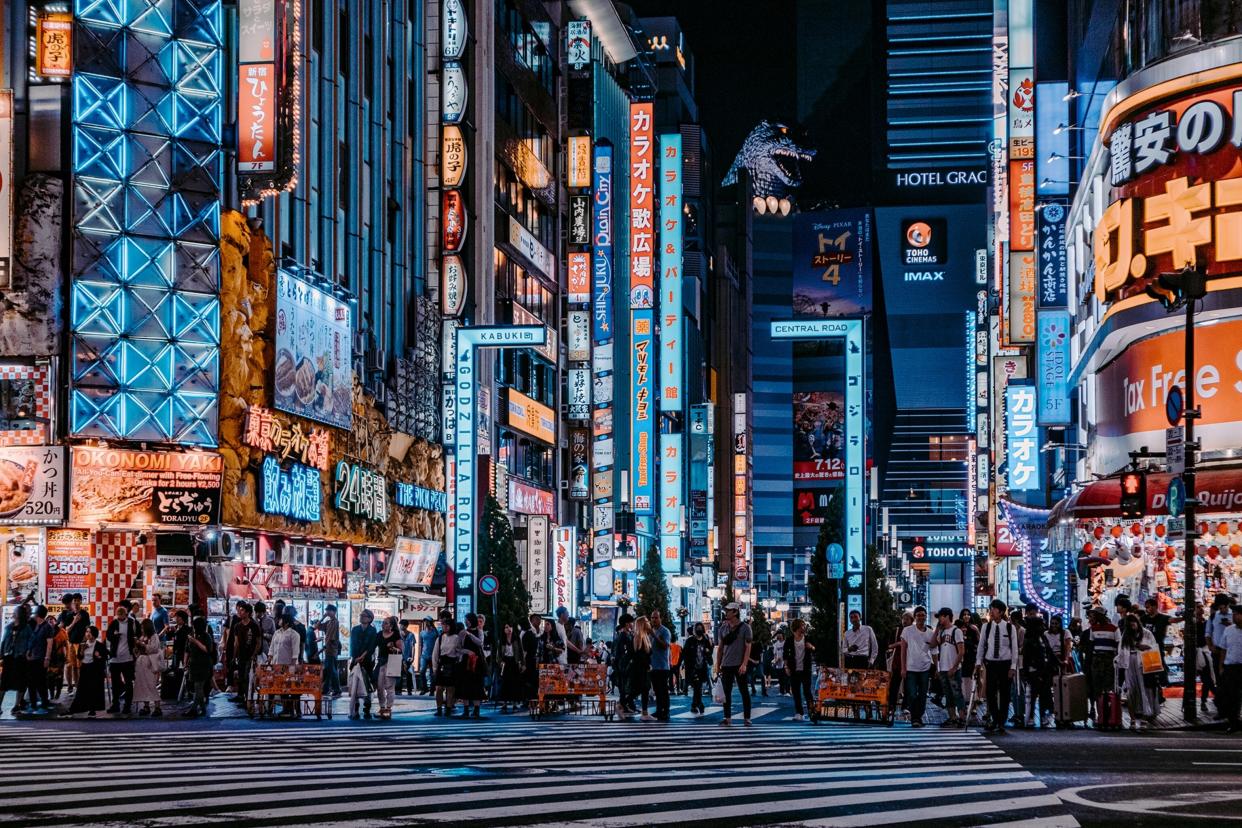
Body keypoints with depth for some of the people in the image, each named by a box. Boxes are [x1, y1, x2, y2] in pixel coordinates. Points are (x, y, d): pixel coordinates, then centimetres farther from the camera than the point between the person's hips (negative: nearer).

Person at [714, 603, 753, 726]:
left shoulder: (745, 627, -4)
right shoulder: (723, 628, 10)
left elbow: (748, 647, -8)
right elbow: (720, 648, 13)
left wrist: (744, 664, -17)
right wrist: (718, 665, 8)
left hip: (739, 665, -4)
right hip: (726, 665, 4)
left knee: (744, 692, 0)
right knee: (726, 692, 5)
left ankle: (747, 718, 4)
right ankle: (727, 718, 10)